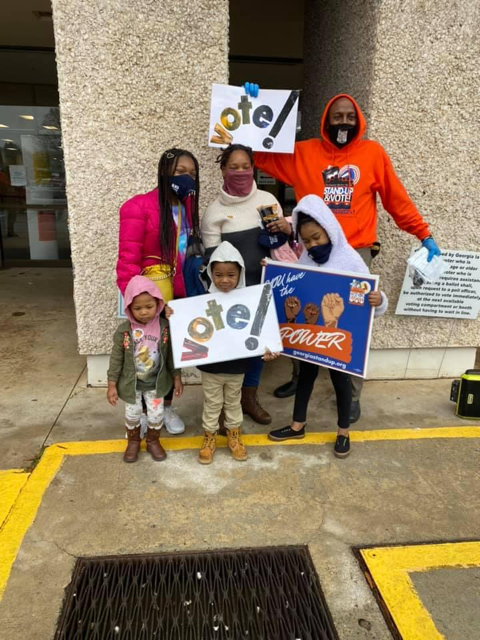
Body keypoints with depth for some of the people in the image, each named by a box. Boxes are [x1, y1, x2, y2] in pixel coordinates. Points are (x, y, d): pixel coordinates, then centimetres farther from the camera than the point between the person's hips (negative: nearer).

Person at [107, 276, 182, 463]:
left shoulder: (165, 327, -15)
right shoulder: (124, 330, -18)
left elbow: (171, 356, -4)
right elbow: (116, 359, -10)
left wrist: (177, 378, 1)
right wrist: (112, 385, -8)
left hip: (156, 383, 1)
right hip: (131, 384, 0)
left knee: (156, 414, 13)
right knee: (132, 414, 18)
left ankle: (153, 441, 40)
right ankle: (133, 441, 44)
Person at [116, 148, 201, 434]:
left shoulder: (188, 207, 8)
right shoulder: (140, 206, -14)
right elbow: (128, 258, -16)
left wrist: (191, 292, 4)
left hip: (177, 296, 6)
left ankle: (167, 407, 35)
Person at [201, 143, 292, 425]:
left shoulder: (268, 199, 4)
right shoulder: (214, 210, -4)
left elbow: (282, 239, 12)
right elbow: (213, 257, -4)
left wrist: (286, 228, -10)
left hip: (265, 285, 4)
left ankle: (249, 397, 32)